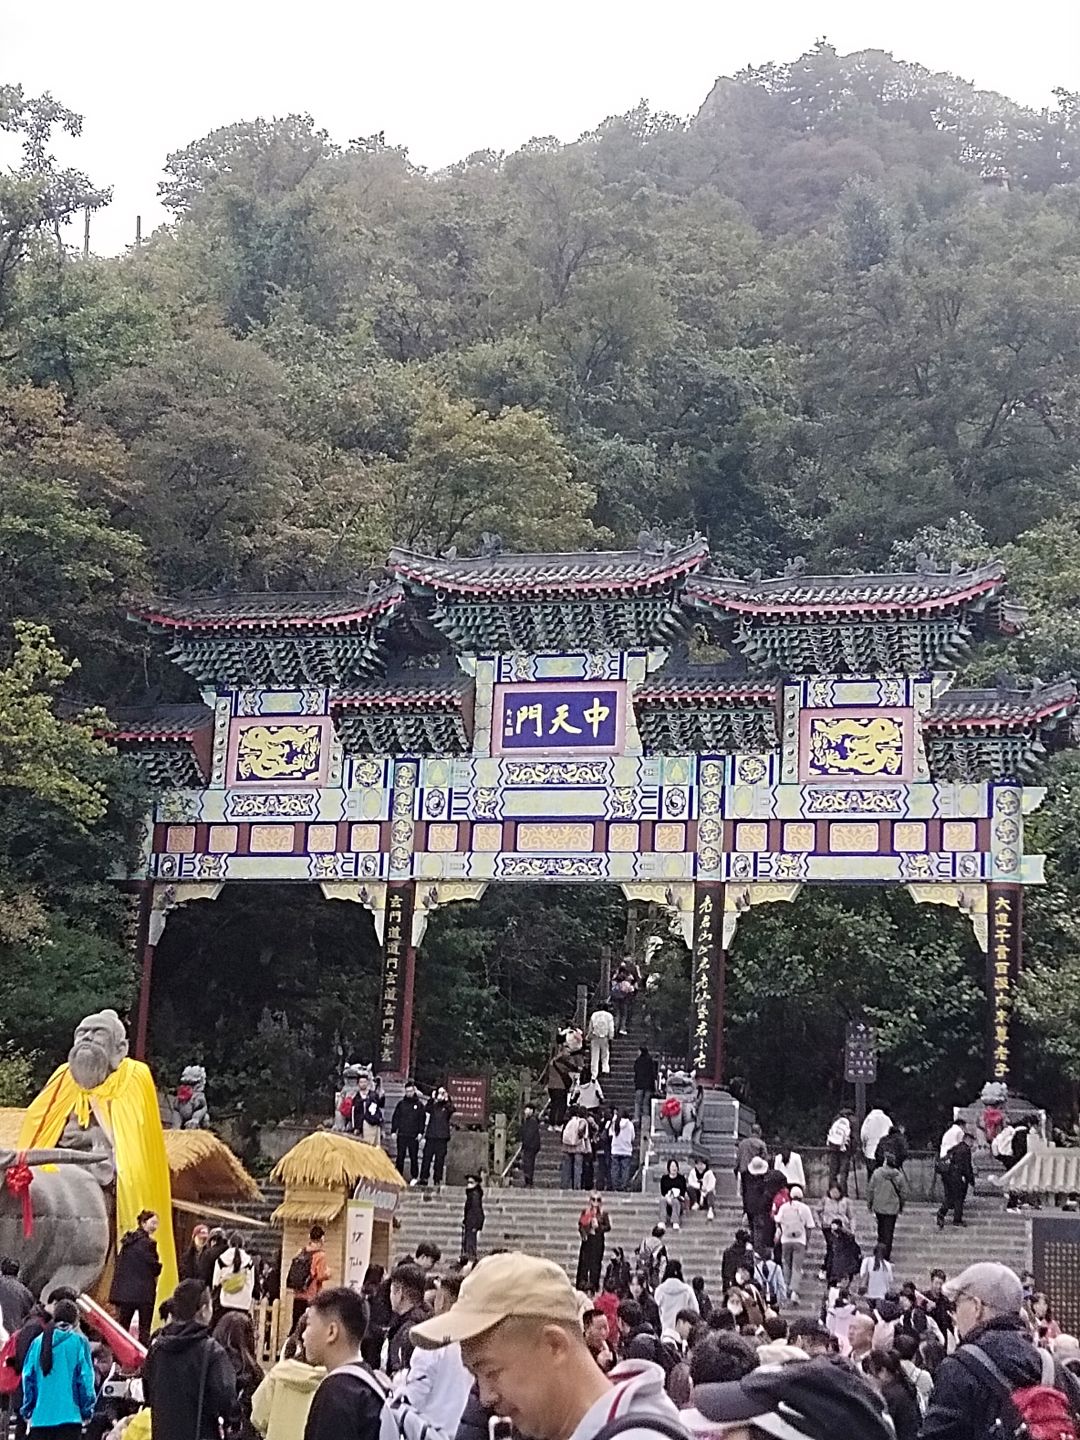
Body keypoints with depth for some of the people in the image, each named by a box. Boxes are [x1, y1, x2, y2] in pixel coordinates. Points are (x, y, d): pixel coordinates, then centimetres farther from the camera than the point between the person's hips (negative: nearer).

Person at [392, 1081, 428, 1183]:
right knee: (400, 1156, 4)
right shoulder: (401, 1103, 6)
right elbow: (395, 1117, 7)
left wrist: (420, 1132, -6)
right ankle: (398, 1176, 11)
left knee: (414, 1157, 2)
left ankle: (414, 1177, 9)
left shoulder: (419, 1104, 3)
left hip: (414, 1136, -1)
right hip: (402, 1135, 1)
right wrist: (393, 1131, 0)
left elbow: (422, 1119, 2)